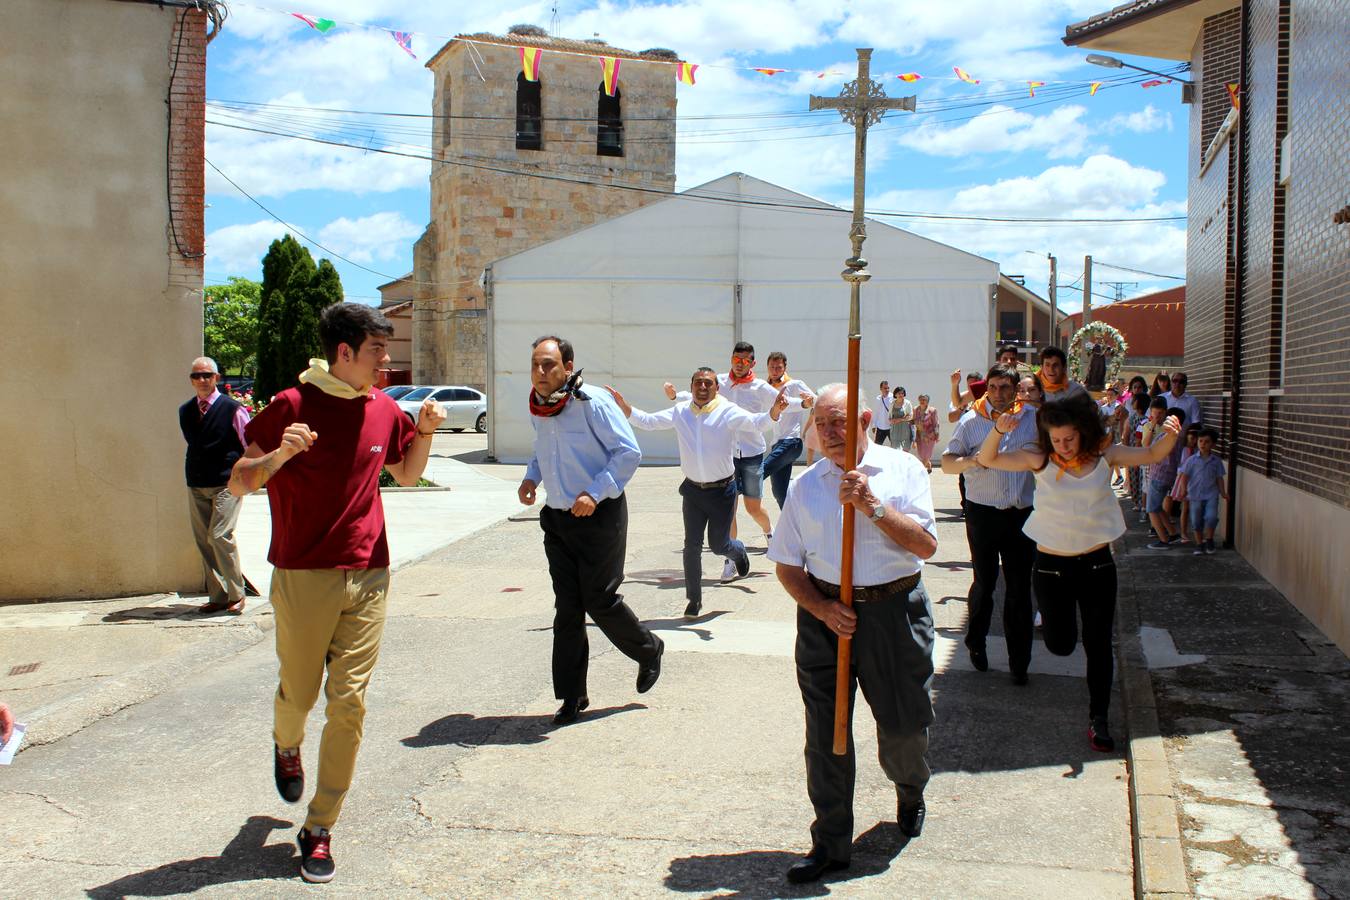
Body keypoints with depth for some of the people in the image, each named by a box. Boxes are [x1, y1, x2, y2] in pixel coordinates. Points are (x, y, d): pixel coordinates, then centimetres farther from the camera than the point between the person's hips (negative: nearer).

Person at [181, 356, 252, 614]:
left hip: (227, 484, -6)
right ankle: (218, 597, 15)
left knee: (220, 536, -16)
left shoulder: (232, 409, -6)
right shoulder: (184, 412, 10)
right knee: (203, 541, 6)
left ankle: (236, 594, -2)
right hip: (196, 487, 6)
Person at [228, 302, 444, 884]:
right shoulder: (291, 407, -7)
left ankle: (320, 829, 12)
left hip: (367, 578, 3)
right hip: (302, 576, -3)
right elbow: (239, 483, -4)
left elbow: (407, 474, 23)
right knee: (298, 694, 9)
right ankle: (286, 746, 47)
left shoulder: (384, 410, 7)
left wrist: (424, 432, 4)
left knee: (349, 703, 0)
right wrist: (279, 455, -24)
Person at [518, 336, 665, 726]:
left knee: (600, 601, -2)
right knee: (567, 608, 6)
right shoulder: (536, 410, 6)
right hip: (558, 519, 6)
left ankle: (649, 650, 27)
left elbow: (629, 452, -14)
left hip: (598, 516, -6)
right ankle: (572, 695, 15)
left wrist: (595, 493, -22)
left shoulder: (593, 403, -16)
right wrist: (531, 477, 3)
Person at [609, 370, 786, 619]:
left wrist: (774, 412, -47)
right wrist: (624, 407, -10)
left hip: (722, 490, -3)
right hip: (693, 490, 3)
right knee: (692, 545, 4)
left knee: (719, 544, 4)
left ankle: (738, 551, 42)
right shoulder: (680, 412, 0)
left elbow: (755, 423, -26)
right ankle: (694, 600, 17)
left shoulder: (727, 411, -12)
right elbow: (648, 421, 5)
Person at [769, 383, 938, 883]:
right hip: (825, 611, 2)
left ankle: (910, 793, 44)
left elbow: (926, 545, -8)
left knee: (905, 723, 9)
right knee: (825, 729, 3)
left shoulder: (902, 468, -1)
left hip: (894, 609, -1)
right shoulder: (805, 485, 5)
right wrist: (821, 608, -8)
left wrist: (873, 506, -19)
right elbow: (787, 565, 8)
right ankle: (831, 841, 17)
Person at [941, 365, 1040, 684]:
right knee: (984, 583, 7)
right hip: (983, 513, -1)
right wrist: (974, 460, -21)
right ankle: (976, 642, 30)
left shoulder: (1032, 418, 4)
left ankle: (1019, 660, 13)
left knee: (1019, 588, 4)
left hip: (1022, 514, 1)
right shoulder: (971, 421, 0)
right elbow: (947, 463, -3)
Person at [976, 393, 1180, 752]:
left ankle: (1099, 719, 19)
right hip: (1052, 565, -1)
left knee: (1098, 644, 6)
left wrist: (1170, 436, -25)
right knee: (1060, 645, 6)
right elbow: (988, 459, -11)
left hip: (1097, 564, 1)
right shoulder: (1041, 460, -8)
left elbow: (1152, 454, -2)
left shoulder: (1103, 455, -4)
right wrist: (998, 431, -31)